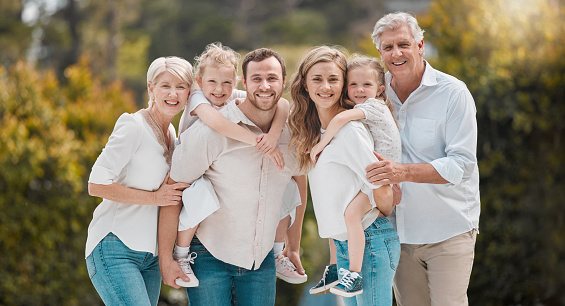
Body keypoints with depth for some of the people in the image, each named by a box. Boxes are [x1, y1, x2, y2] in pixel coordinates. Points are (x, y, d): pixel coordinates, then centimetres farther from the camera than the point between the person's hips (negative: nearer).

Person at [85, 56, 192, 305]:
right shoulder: (133, 127, -11)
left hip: (150, 254, 8)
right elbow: (96, 185, -17)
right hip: (114, 250, -8)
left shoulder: (171, 133, 14)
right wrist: (154, 197, -16)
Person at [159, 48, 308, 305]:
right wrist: (166, 258, -12)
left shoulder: (291, 133, 0)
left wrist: (293, 247, 20)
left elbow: (299, 179, 18)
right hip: (210, 256, -4)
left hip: (262, 260, 4)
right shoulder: (211, 130, -16)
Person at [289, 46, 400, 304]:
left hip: (369, 242, -8)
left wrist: (383, 215, 1)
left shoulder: (350, 130, -18)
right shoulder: (314, 130, 8)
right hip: (344, 244, 8)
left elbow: (382, 188, -14)